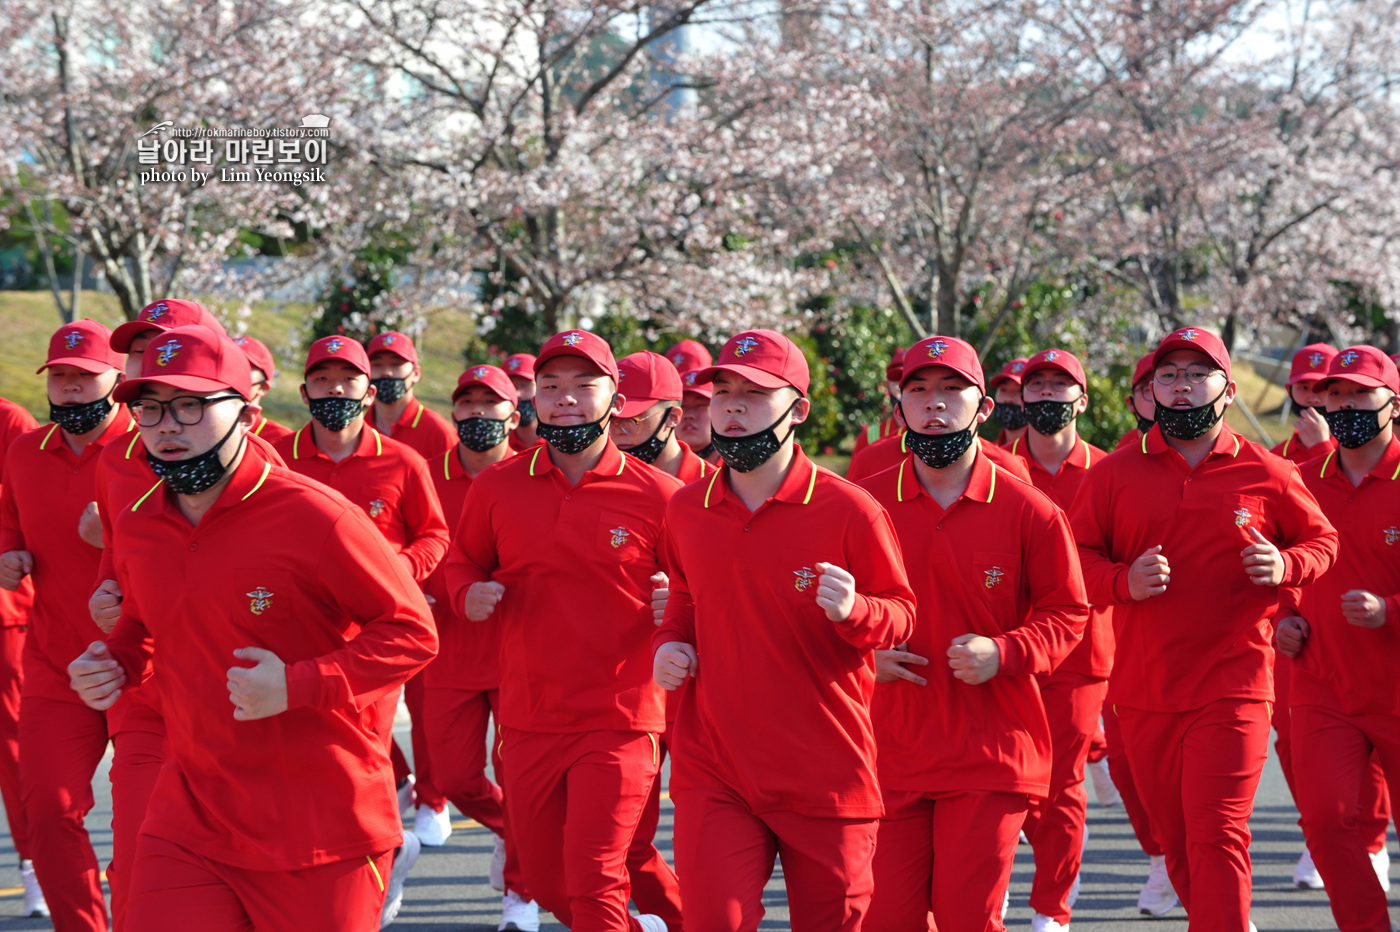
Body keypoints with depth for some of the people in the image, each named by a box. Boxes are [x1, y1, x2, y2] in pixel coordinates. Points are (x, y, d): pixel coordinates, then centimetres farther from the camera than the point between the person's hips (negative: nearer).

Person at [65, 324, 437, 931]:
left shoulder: (313, 517, -14)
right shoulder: (136, 526, 6)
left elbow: (413, 632, -11)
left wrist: (297, 686, -22)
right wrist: (115, 664, 3)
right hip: (188, 816, 5)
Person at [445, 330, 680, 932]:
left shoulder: (658, 496, -5)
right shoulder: (495, 488, 3)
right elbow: (463, 560, 19)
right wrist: (468, 594, -3)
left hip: (619, 722, -4)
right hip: (528, 721, 4)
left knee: (593, 881, -14)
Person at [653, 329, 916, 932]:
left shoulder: (850, 510, -7)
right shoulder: (685, 510, 7)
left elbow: (902, 616, -1)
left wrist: (853, 611, -21)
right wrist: (667, 645, 5)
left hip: (828, 777, -2)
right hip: (714, 771, 2)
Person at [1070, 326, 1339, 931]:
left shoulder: (1268, 476, 3)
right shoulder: (1113, 474, 5)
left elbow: (1322, 541, 13)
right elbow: (1076, 555, 6)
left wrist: (1285, 566, -9)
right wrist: (1123, 582, -14)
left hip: (1232, 691, -3)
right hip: (1144, 693, 3)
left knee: (1217, 837, -13)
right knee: (1176, 843, 12)